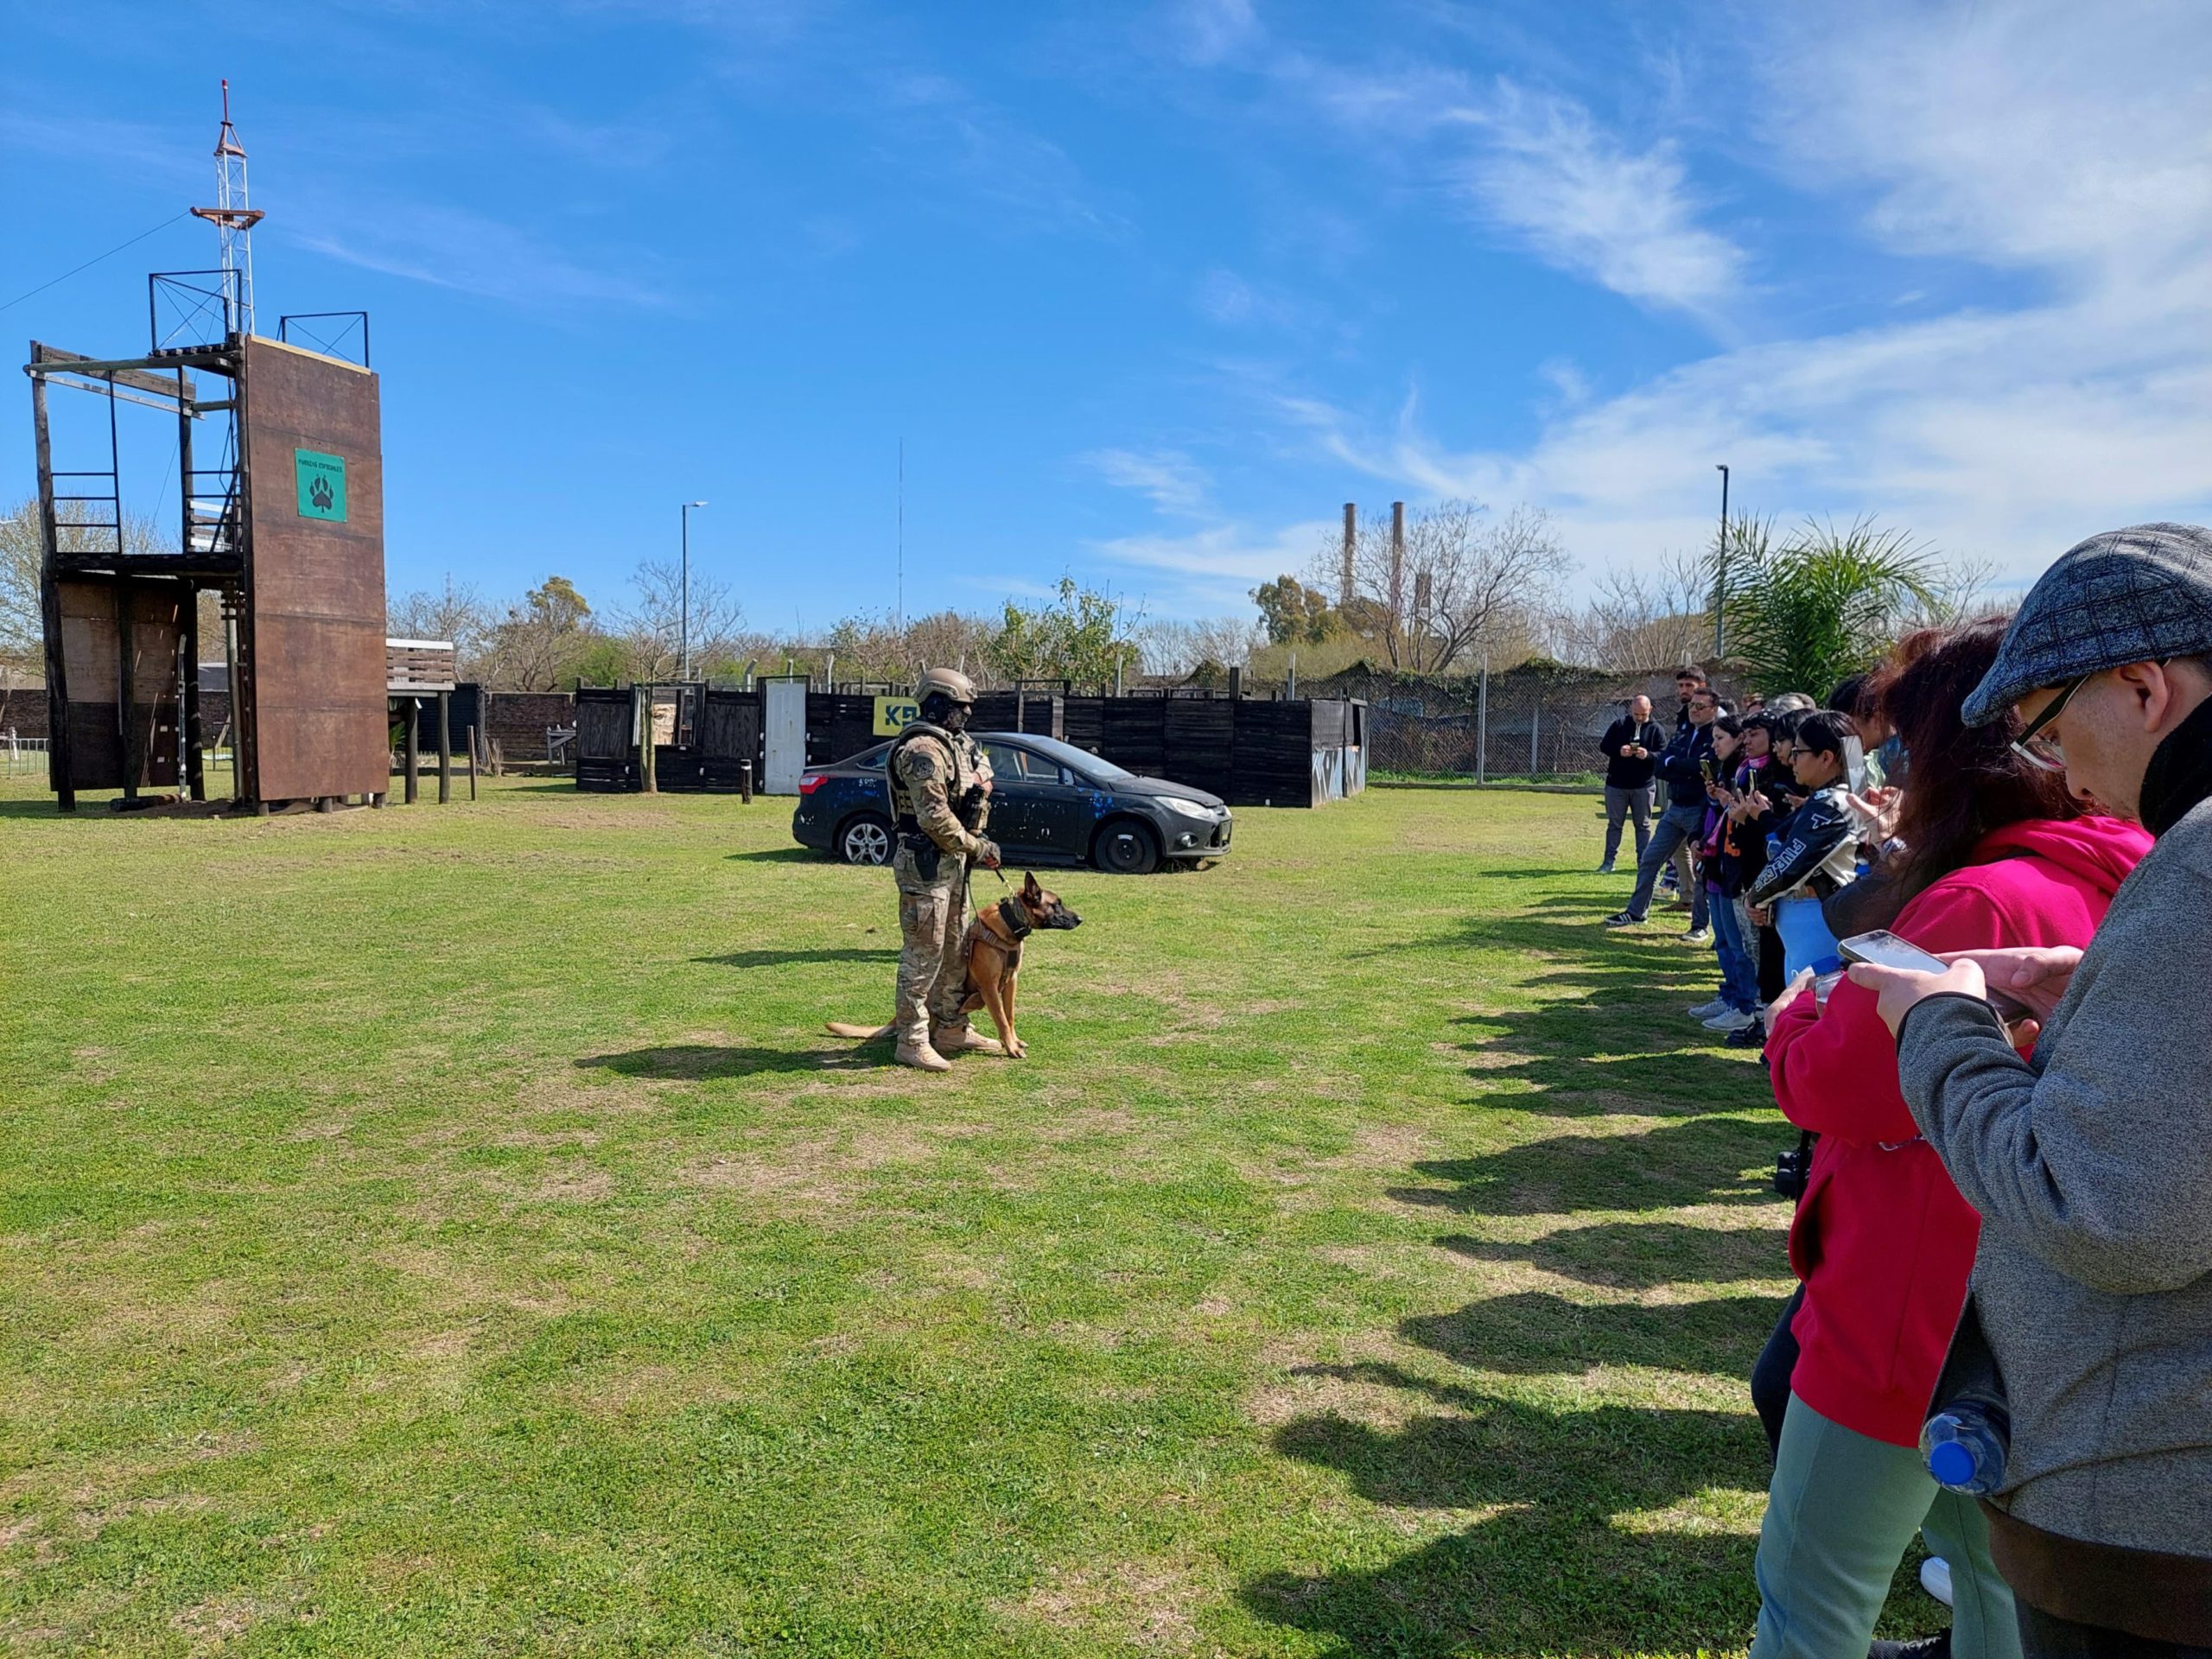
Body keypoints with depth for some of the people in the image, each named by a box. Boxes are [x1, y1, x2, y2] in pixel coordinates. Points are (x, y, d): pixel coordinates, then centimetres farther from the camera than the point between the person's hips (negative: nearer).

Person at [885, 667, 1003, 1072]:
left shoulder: (954, 744, 16)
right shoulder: (924, 749, -17)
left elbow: (981, 781, 27)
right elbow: (934, 816, -22)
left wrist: (980, 787, 4)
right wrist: (977, 848, -15)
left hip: (952, 860, 11)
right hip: (926, 861, -11)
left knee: (955, 948, 17)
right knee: (923, 954, -6)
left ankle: (951, 1028, 28)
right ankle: (912, 1041, 0)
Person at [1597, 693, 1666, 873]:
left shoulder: (1656, 730, -2)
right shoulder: (1619, 725, 0)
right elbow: (1603, 745, -1)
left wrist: (1648, 755, -27)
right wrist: (1618, 751, -21)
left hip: (1643, 786, -1)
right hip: (1616, 784, 1)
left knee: (1643, 825, 7)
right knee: (1614, 824, 8)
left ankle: (1643, 861, 14)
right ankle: (1609, 861, 15)